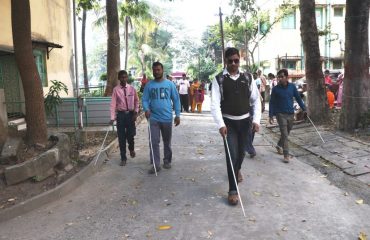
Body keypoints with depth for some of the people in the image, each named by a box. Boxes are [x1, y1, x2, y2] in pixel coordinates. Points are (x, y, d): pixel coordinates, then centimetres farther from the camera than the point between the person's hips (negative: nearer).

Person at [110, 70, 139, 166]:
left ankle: (131, 149, 37)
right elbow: (113, 104, -8)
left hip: (130, 113, 1)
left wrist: (136, 112, -5)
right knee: (121, 137, 4)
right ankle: (123, 158, 17)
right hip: (121, 114, -1)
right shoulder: (116, 89, -6)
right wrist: (112, 117, -14)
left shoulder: (132, 88, -1)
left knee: (130, 134, 1)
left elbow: (136, 101, 6)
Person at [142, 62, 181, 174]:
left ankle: (167, 161, 30)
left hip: (167, 118, 0)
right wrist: (146, 109, -21)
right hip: (154, 118, 0)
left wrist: (177, 115, -3)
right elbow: (145, 100, 0)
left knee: (167, 142, 14)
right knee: (154, 142, -3)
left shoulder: (170, 84, 0)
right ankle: (155, 164, 5)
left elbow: (176, 100, 2)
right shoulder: (149, 85, 2)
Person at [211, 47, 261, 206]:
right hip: (228, 122, -3)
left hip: (245, 121, 3)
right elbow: (215, 103, -14)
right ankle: (233, 190, 4)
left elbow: (256, 99, 3)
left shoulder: (247, 78, 0)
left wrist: (256, 119, -7)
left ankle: (237, 170, 52)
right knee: (231, 154, -8)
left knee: (241, 151, 19)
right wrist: (221, 124, -24)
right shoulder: (219, 79, -8)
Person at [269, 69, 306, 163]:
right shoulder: (276, 89, -7)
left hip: (291, 114, 4)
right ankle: (286, 155, -2)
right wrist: (271, 116, -8)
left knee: (286, 133, 17)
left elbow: (298, 98, 9)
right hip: (280, 114, -4)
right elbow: (272, 103, -4)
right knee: (284, 135, -7)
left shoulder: (292, 86, 0)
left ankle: (279, 145, 41)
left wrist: (304, 109, 6)